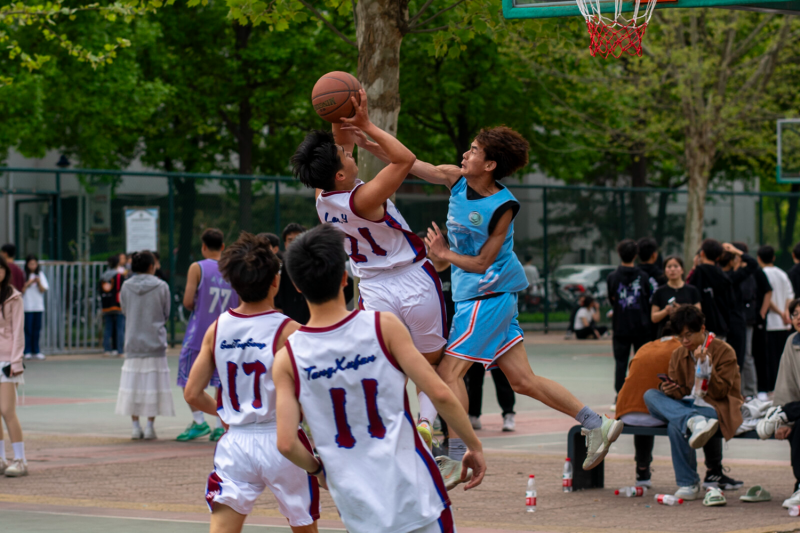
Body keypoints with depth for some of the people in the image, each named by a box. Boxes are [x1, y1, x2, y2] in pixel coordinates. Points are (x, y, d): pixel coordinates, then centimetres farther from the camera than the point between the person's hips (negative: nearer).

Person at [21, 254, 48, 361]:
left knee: (37, 329, 4)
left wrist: (39, 282, -13)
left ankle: (36, 351, 9)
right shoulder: (24, 275, -1)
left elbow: (43, 290, 4)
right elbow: (22, 290, -4)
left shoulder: (40, 275, 9)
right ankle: (27, 351, -1)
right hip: (27, 306, -3)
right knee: (28, 329, -5)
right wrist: (28, 283, -14)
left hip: (38, 307, 3)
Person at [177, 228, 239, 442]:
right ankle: (219, 426, 5)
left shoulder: (197, 268, -7)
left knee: (187, 378, 6)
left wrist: (197, 308, 8)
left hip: (199, 332, -4)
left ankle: (199, 421, -1)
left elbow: (188, 301, -13)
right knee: (221, 380, 10)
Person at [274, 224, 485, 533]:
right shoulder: (383, 326, -8)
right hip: (413, 494, -2)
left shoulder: (287, 359, -4)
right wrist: (474, 446, 3)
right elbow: (439, 394, -11)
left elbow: (286, 444, -8)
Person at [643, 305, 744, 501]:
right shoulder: (678, 355, 14)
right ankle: (694, 422, -45)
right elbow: (679, 392, 10)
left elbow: (721, 392, -10)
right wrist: (668, 389, -15)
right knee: (650, 395, -23)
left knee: (676, 425, -36)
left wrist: (706, 366, -23)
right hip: (688, 405, 7)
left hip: (716, 407, -7)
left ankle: (688, 484, -31)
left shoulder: (724, 351, -4)